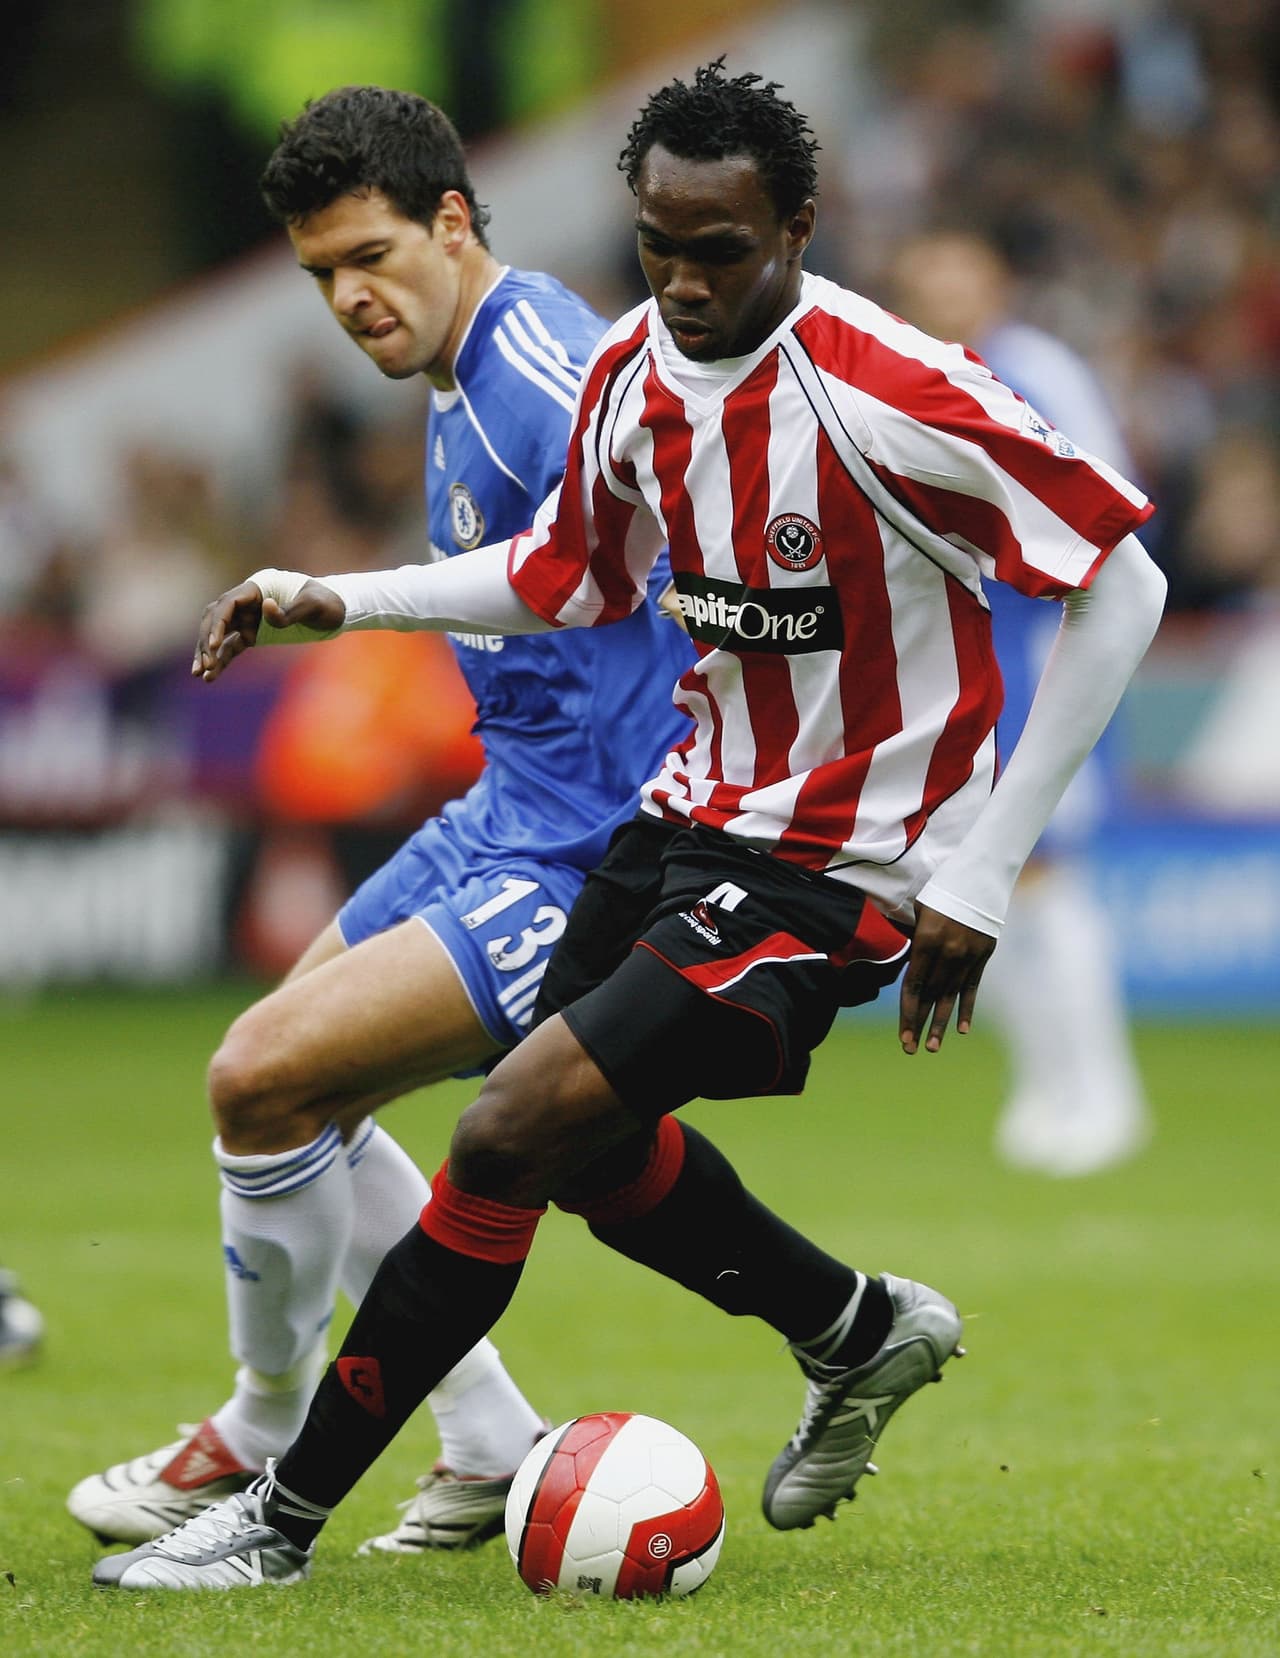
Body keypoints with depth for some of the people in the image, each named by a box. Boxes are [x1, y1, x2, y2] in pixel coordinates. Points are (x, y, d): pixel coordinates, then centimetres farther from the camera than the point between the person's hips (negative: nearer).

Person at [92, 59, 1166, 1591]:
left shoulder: (894, 397, -24)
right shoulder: (631, 372, -2)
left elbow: (1122, 583, -19)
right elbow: (568, 576, 18)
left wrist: (978, 874, -18)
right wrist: (336, 601, 7)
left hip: (836, 864, -8)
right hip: (699, 804, 8)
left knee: (511, 1132, -15)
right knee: (581, 1136, 20)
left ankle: (285, 1517, -5)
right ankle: (861, 1333, 43)